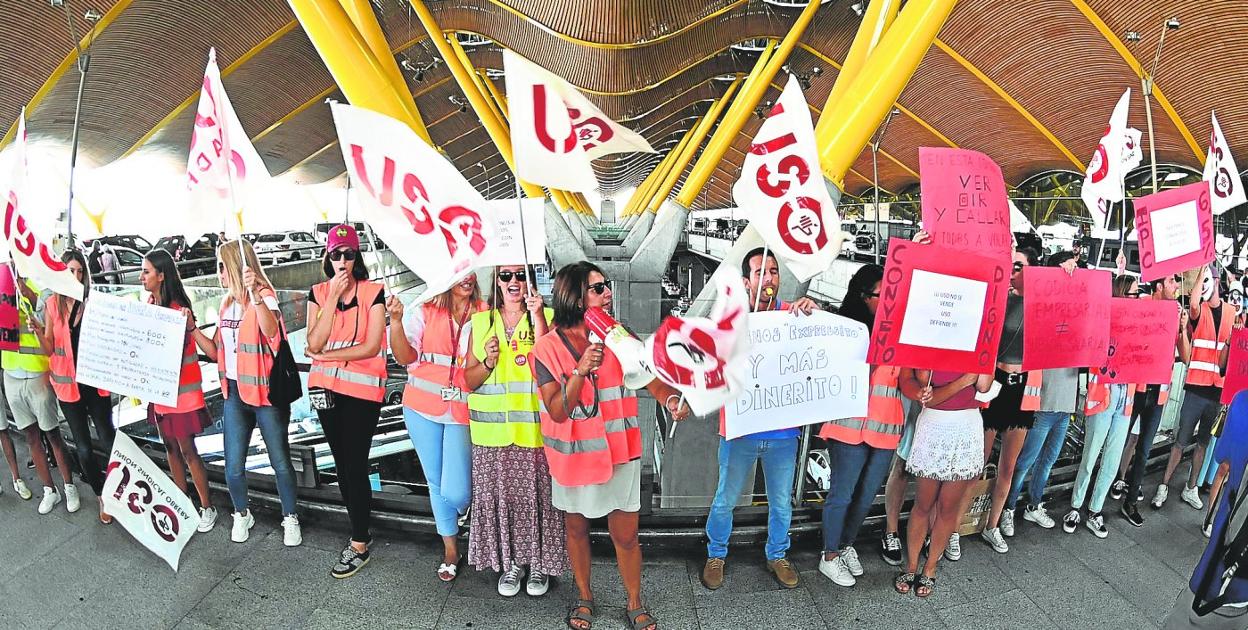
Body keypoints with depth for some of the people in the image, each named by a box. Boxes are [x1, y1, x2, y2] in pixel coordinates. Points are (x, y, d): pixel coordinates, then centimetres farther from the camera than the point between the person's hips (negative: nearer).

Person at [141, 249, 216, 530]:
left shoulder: (178, 309, -17)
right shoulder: (149, 305, 5)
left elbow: (177, 352, -16)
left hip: (182, 390, -7)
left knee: (187, 450, -1)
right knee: (171, 448, 15)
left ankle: (207, 508, 12)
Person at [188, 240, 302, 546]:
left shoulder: (264, 296, -11)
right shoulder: (227, 304, 11)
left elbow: (271, 331, -34)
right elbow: (217, 352, 14)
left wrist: (255, 294, -45)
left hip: (266, 394, -6)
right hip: (235, 394, 6)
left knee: (280, 462, 6)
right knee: (233, 467, 11)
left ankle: (290, 518, 24)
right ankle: (242, 515, 35)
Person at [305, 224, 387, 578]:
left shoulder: (373, 292, -7)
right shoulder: (318, 293, 5)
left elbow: (371, 346, -14)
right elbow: (314, 342, -8)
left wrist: (323, 356, -11)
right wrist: (334, 296, -13)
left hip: (362, 389, -5)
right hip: (327, 388, 5)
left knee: (355, 465, -2)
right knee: (341, 462, 14)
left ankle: (359, 545, 12)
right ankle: (360, 529, 31)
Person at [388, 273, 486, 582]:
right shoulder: (425, 312, 3)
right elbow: (406, 357, -4)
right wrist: (396, 320, -17)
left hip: (463, 412, -2)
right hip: (423, 408, 2)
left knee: (455, 492, -5)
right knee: (435, 482, 13)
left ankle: (454, 517, 34)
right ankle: (450, 548, 35)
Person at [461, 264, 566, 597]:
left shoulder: (545, 317, 0)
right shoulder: (480, 322, 8)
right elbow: (469, 381, 8)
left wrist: (537, 318, -20)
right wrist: (487, 362, -12)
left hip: (535, 428, -2)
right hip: (492, 430, 3)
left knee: (536, 494, 5)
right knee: (499, 495, 10)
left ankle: (539, 563, 27)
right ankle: (511, 562, 31)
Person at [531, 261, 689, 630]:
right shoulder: (548, 347, -13)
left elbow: (651, 377, -10)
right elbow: (558, 412, -17)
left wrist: (671, 399, -31)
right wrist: (582, 370, -31)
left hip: (619, 452, 1)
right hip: (573, 456, -1)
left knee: (626, 536, 10)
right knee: (576, 528, 20)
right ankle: (584, 596, 44)